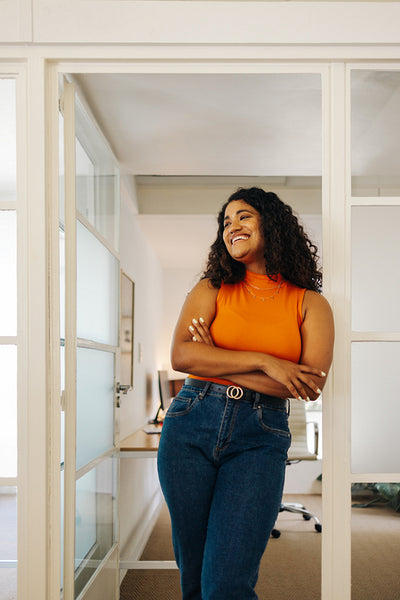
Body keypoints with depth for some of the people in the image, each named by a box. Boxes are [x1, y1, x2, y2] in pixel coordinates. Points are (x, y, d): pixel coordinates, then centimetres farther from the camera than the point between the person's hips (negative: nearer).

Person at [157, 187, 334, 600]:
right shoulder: (212, 288, 9)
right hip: (192, 426, 2)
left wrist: (216, 362, -8)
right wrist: (263, 362, -13)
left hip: (260, 438, -1)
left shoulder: (310, 304, 6)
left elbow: (311, 387, -7)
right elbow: (180, 355, -7)